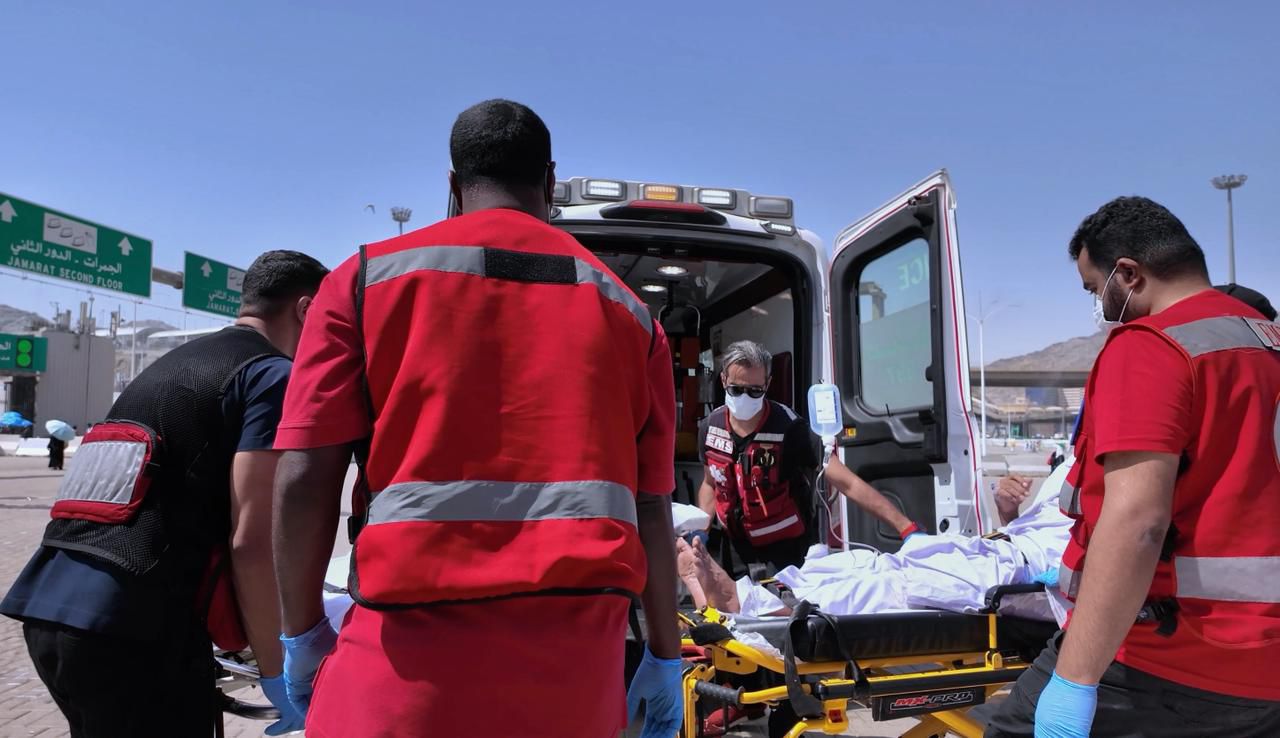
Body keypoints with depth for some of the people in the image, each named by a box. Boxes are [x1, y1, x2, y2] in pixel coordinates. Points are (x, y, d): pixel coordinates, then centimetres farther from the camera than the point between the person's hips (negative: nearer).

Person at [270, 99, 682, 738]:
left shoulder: (368, 278, 4)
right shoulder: (624, 308, 11)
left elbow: (302, 481, -3)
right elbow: (651, 508, 9)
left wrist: (303, 631, 10)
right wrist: (665, 657, 18)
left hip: (417, 648, -2)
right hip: (579, 660, 3)